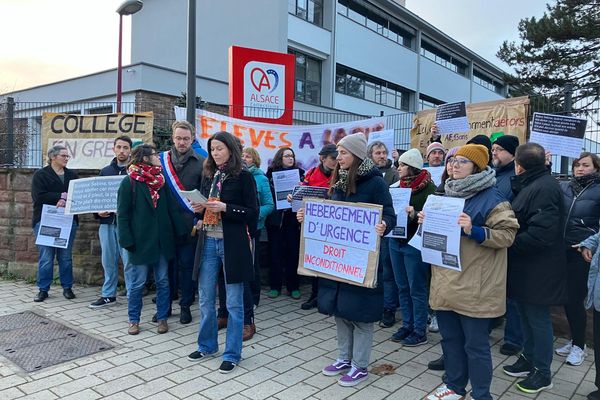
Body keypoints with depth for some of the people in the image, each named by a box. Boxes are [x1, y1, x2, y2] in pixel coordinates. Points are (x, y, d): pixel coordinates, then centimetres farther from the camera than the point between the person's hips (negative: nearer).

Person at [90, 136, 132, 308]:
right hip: (107, 223, 5)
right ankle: (108, 295, 25)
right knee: (108, 261, 12)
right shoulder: (105, 171, 14)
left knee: (129, 261, -3)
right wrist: (98, 211, 1)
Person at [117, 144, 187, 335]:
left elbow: (171, 208, 8)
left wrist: (180, 231, 2)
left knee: (162, 281, 10)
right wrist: (127, 240, -13)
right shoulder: (129, 182, -5)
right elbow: (122, 214, -7)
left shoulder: (161, 180, 7)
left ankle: (162, 318, 23)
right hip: (140, 240, -4)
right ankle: (133, 320, 23)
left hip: (162, 239, 4)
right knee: (137, 283, 6)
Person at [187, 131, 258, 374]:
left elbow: (253, 212, -8)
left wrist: (225, 208, -19)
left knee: (234, 303, 5)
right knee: (205, 299, 14)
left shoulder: (243, 176, -6)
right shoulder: (209, 175, 11)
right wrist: (199, 210, -2)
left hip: (233, 243, -5)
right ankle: (207, 345, 33)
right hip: (208, 242, 6)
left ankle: (232, 354, 19)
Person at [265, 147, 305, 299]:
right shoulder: (271, 173, 6)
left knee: (293, 252, 3)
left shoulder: (299, 172, 10)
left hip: (293, 218, 1)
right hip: (275, 218, -1)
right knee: (275, 252, 3)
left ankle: (293, 286, 12)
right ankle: (275, 286, 14)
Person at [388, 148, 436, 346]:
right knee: (402, 287, 14)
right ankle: (407, 325, 27)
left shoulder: (429, 188, -10)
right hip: (396, 241, 7)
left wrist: (414, 215, -30)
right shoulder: (398, 185, 9)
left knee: (417, 289, 3)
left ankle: (420, 331, 15)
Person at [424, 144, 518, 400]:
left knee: (475, 344, 4)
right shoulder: (448, 193, 13)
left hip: (473, 286, -7)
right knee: (450, 338, 17)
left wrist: (474, 230, -26)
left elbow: (507, 234, -14)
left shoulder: (491, 197, -10)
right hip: (446, 282, 7)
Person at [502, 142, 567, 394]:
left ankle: (542, 373, 19)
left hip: (537, 268, -9)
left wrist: (509, 244, -20)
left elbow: (541, 234, -28)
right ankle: (529, 358, 36)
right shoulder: (532, 185, 10)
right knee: (526, 314, 20)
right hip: (525, 266, 9)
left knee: (538, 318, 4)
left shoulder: (544, 188, -21)